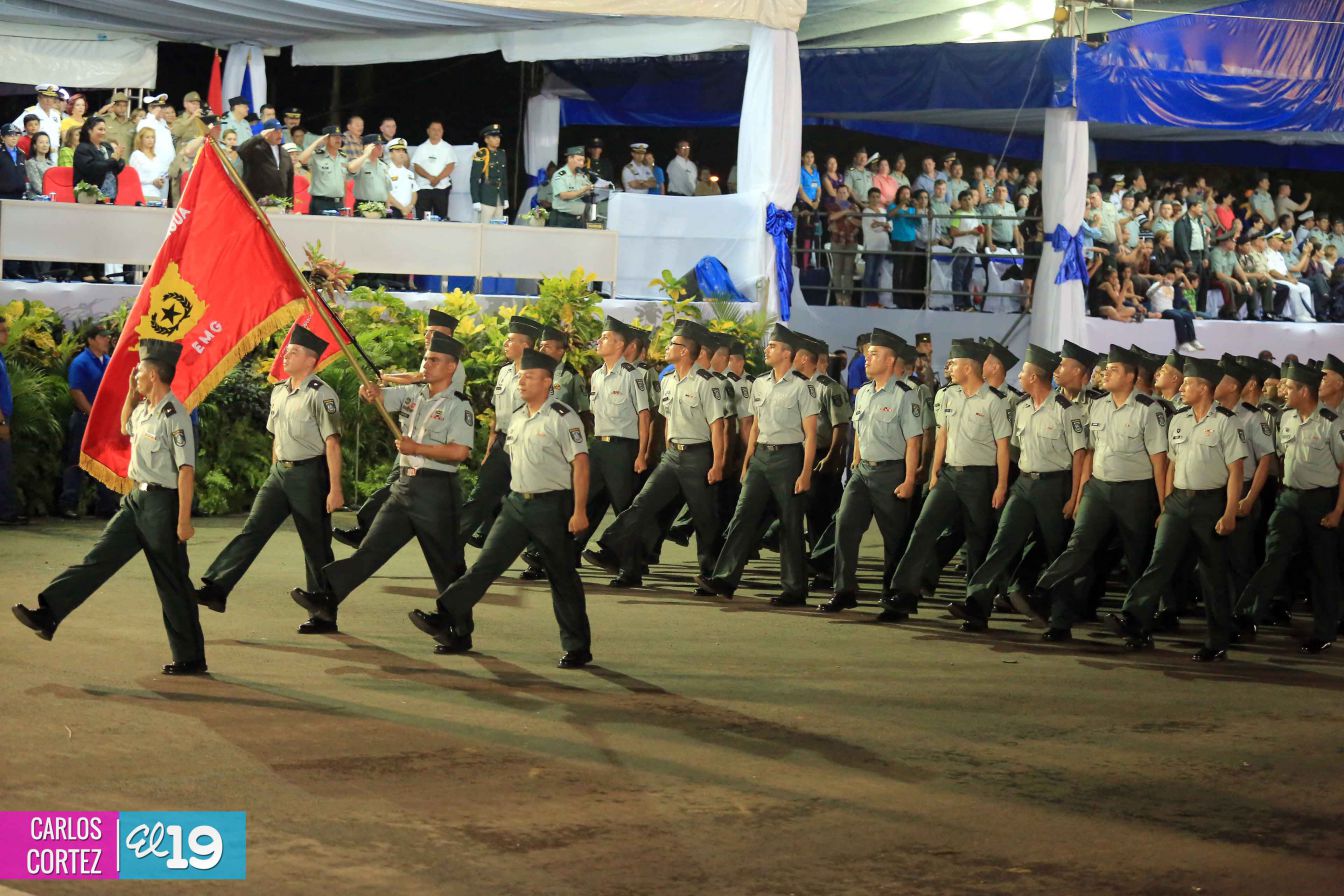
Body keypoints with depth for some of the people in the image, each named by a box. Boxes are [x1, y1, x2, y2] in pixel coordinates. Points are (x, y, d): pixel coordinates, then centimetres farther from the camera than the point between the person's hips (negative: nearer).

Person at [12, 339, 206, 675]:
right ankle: (47, 614, 2)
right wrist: (131, 393, 17)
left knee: (172, 583, 0)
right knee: (99, 558, 3)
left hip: (162, 502, -8)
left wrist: (183, 520, -24)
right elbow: (125, 428, 34)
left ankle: (191, 658, 9)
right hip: (137, 499, 8)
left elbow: (186, 469, -22)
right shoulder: (144, 409, 9)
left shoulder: (173, 415, -19)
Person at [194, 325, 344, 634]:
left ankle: (324, 617, 10)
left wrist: (335, 489, -19)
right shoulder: (278, 392, 12)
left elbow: (332, 444, -15)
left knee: (316, 547, 2)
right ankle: (216, 589, -11)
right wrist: (275, 476, 20)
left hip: (309, 474, -7)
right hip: (280, 471, 7)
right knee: (253, 530, -4)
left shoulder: (321, 394, -12)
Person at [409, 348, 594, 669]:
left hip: (552, 505, -6)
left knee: (563, 578, 2)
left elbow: (580, 463, -15)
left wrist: (579, 511, -20)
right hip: (517, 503, 6)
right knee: (487, 562, -3)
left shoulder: (562, 417, -11)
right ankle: (447, 620, -9)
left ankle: (578, 648, 12)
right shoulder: (518, 418, 13)